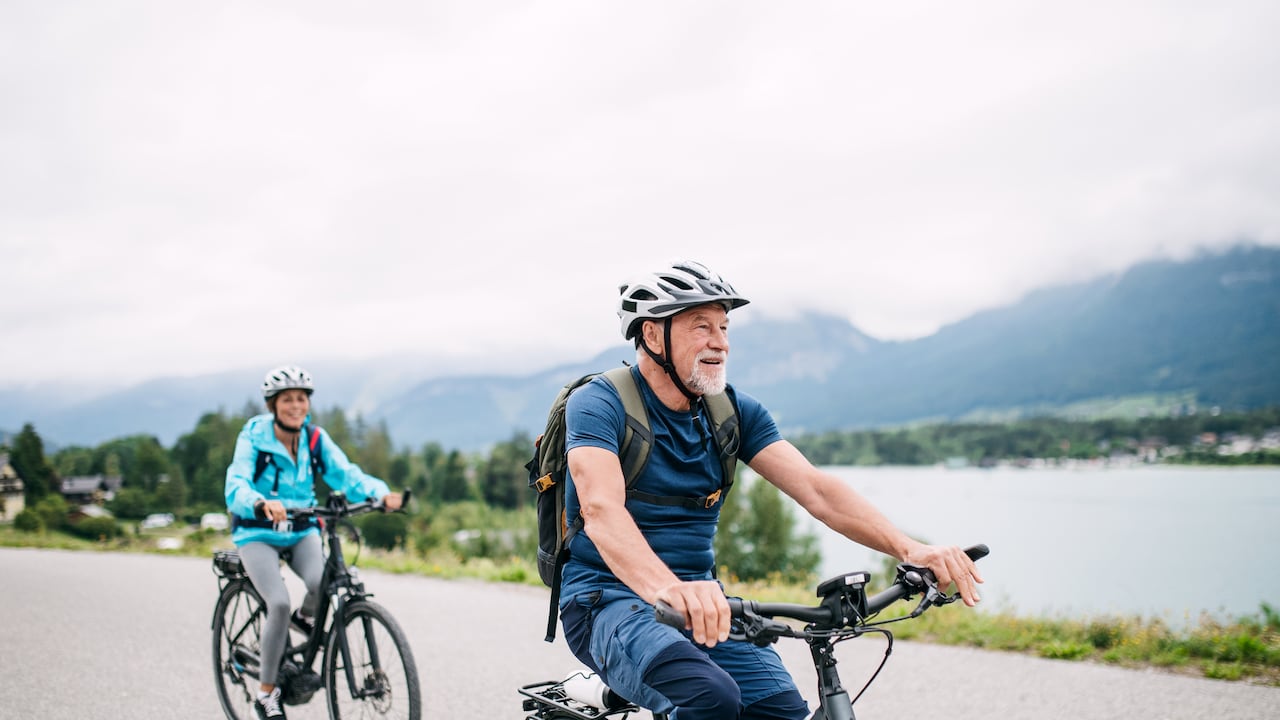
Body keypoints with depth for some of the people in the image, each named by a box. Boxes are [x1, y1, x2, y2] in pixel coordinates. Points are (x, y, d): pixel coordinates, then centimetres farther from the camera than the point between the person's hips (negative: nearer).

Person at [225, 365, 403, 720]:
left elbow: (344, 472, -15)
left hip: (301, 530, 3)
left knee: (324, 584, -26)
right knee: (280, 603, -22)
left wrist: (381, 493, -35)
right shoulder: (253, 437, -13)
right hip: (258, 532, -3)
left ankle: (305, 617, 12)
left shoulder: (315, 438, -3)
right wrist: (262, 504, -51)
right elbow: (236, 485, -27)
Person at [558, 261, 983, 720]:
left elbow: (815, 489, -7)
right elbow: (601, 509, -29)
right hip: (609, 599, -5)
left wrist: (907, 548, -24)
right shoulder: (598, 404, -11)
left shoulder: (736, 412, 5)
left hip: (702, 600, 6)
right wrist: (669, 588, -48)